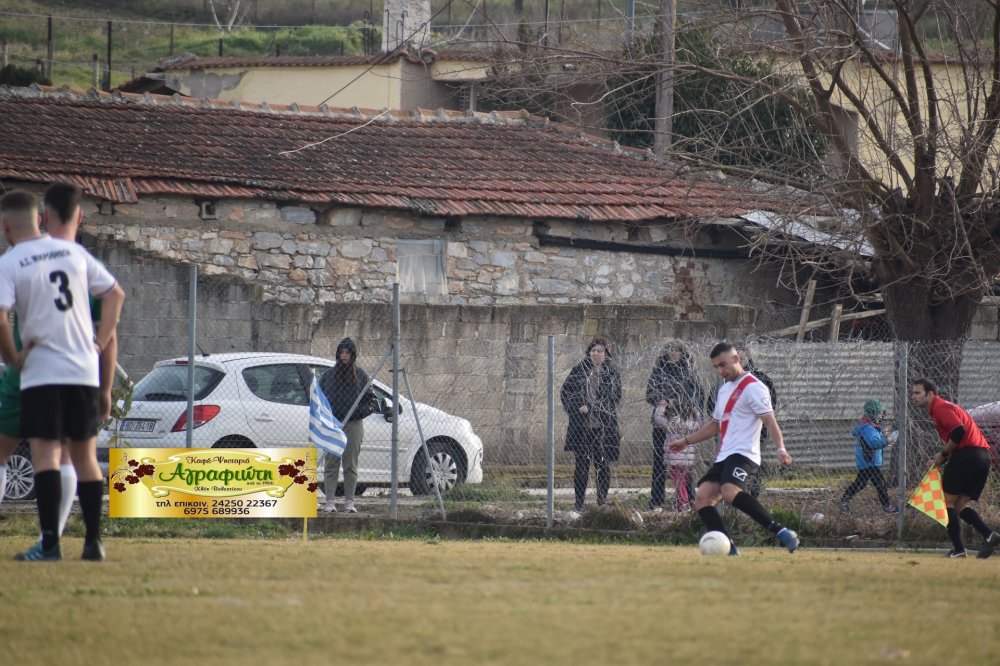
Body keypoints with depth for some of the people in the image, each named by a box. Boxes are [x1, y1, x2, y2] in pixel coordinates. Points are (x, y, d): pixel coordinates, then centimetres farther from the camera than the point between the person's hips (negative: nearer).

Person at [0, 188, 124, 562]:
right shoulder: (74, 253, 9)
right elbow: (116, 295, 13)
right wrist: (100, 343, 12)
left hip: (41, 373, -5)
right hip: (85, 372, 5)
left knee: (45, 454, -5)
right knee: (85, 455, 11)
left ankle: (49, 543, -13)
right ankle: (93, 542, 11)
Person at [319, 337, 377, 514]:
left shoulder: (360, 376, 7)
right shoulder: (329, 375, 8)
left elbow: (371, 400, 10)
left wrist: (360, 412, -6)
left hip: (353, 425, 0)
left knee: (351, 466, 1)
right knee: (331, 464, -3)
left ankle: (350, 502, 4)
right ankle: (330, 501, -2)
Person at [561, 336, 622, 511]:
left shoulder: (612, 373, 4)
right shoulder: (579, 369, 7)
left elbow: (614, 398, -3)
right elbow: (565, 392, 9)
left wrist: (591, 408, -12)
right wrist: (576, 408, -6)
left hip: (604, 426, -1)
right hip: (581, 426, 1)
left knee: (603, 464, -2)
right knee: (582, 464, 3)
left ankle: (602, 502, 6)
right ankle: (579, 503, 8)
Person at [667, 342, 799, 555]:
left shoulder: (752, 387, -5)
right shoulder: (724, 389, 24)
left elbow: (769, 420, -14)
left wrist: (780, 448, -28)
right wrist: (686, 442, 37)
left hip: (743, 454, -9)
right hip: (723, 457, 9)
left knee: (730, 492, -34)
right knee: (702, 499, -7)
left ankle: (781, 532, -36)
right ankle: (728, 549, -11)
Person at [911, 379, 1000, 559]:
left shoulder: (940, 407, -7)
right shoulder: (942, 407, 24)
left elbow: (959, 431, -21)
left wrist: (943, 454, -10)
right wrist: (942, 458, 11)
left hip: (967, 454, -10)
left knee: (948, 500, -1)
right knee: (960, 505, 12)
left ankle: (958, 549, -6)